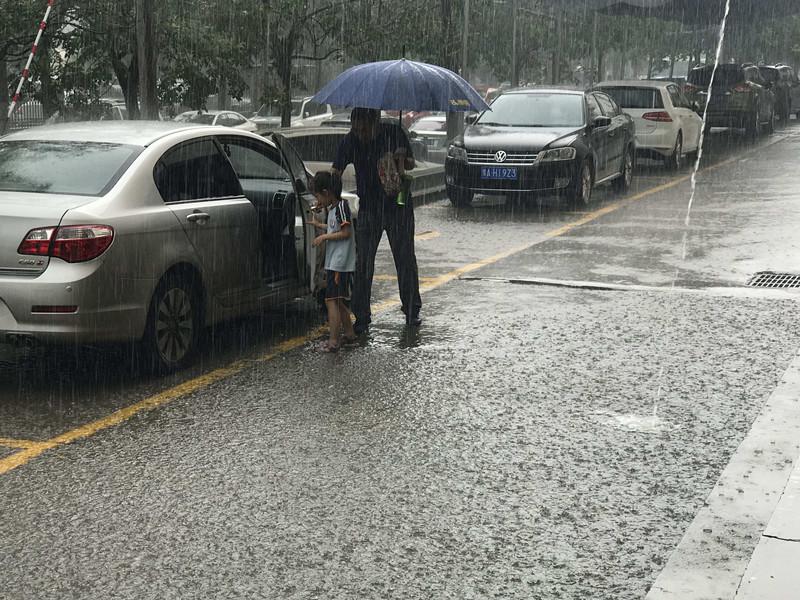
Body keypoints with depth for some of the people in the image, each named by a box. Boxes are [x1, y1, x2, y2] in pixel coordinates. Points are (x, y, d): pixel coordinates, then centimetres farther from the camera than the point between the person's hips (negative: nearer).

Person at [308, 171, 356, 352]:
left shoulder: (341, 206, -14)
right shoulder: (333, 207, 14)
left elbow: (346, 232, -19)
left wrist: (324, 237, -13)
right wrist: (319, 225, 29)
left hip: (340, 263, -10)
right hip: (334, 262, 10)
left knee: (331, 300, -12)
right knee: (338, 301, 17)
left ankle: (333, 341, -13)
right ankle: (349, 333, 27)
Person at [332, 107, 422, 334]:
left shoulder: (394, 133, -9)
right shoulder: (351, 140, -9)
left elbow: (411, 164, 1)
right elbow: (335, 171, -13)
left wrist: (401, 159, -22)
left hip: (398, 206, 0)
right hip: (368, 209, 0)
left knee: (406, 260, 9)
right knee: (362, 264, -2)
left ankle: (412, 311, 24)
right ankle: (361, 317, 5)